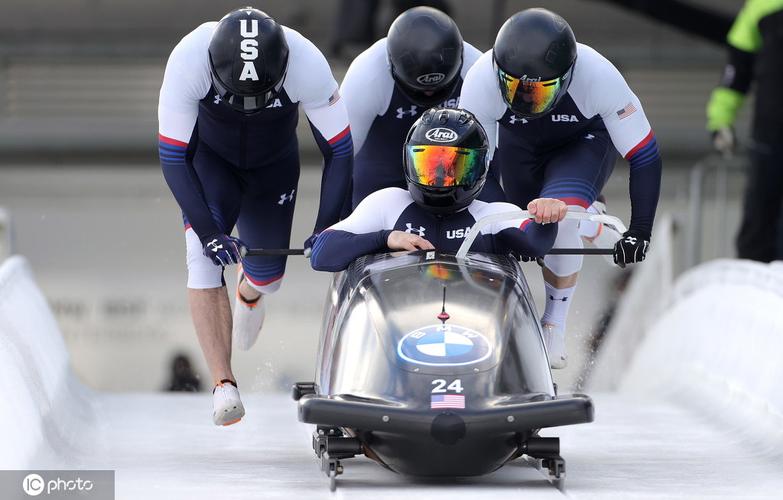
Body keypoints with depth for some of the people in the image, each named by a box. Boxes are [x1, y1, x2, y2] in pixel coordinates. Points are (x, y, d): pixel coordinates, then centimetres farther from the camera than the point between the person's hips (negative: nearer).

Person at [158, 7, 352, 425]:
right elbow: (173, 156, -27)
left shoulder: (307, 64, -35)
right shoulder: (188, 60, -36)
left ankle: (249, 292, 53)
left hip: (274, 166, 1)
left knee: (267, 276, 13)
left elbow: (340, 150, -22)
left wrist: (328, 227, -29)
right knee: (204, 257, -25)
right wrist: (206, 229, -34)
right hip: (210, 160, -1)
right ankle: (223, 385, -25)